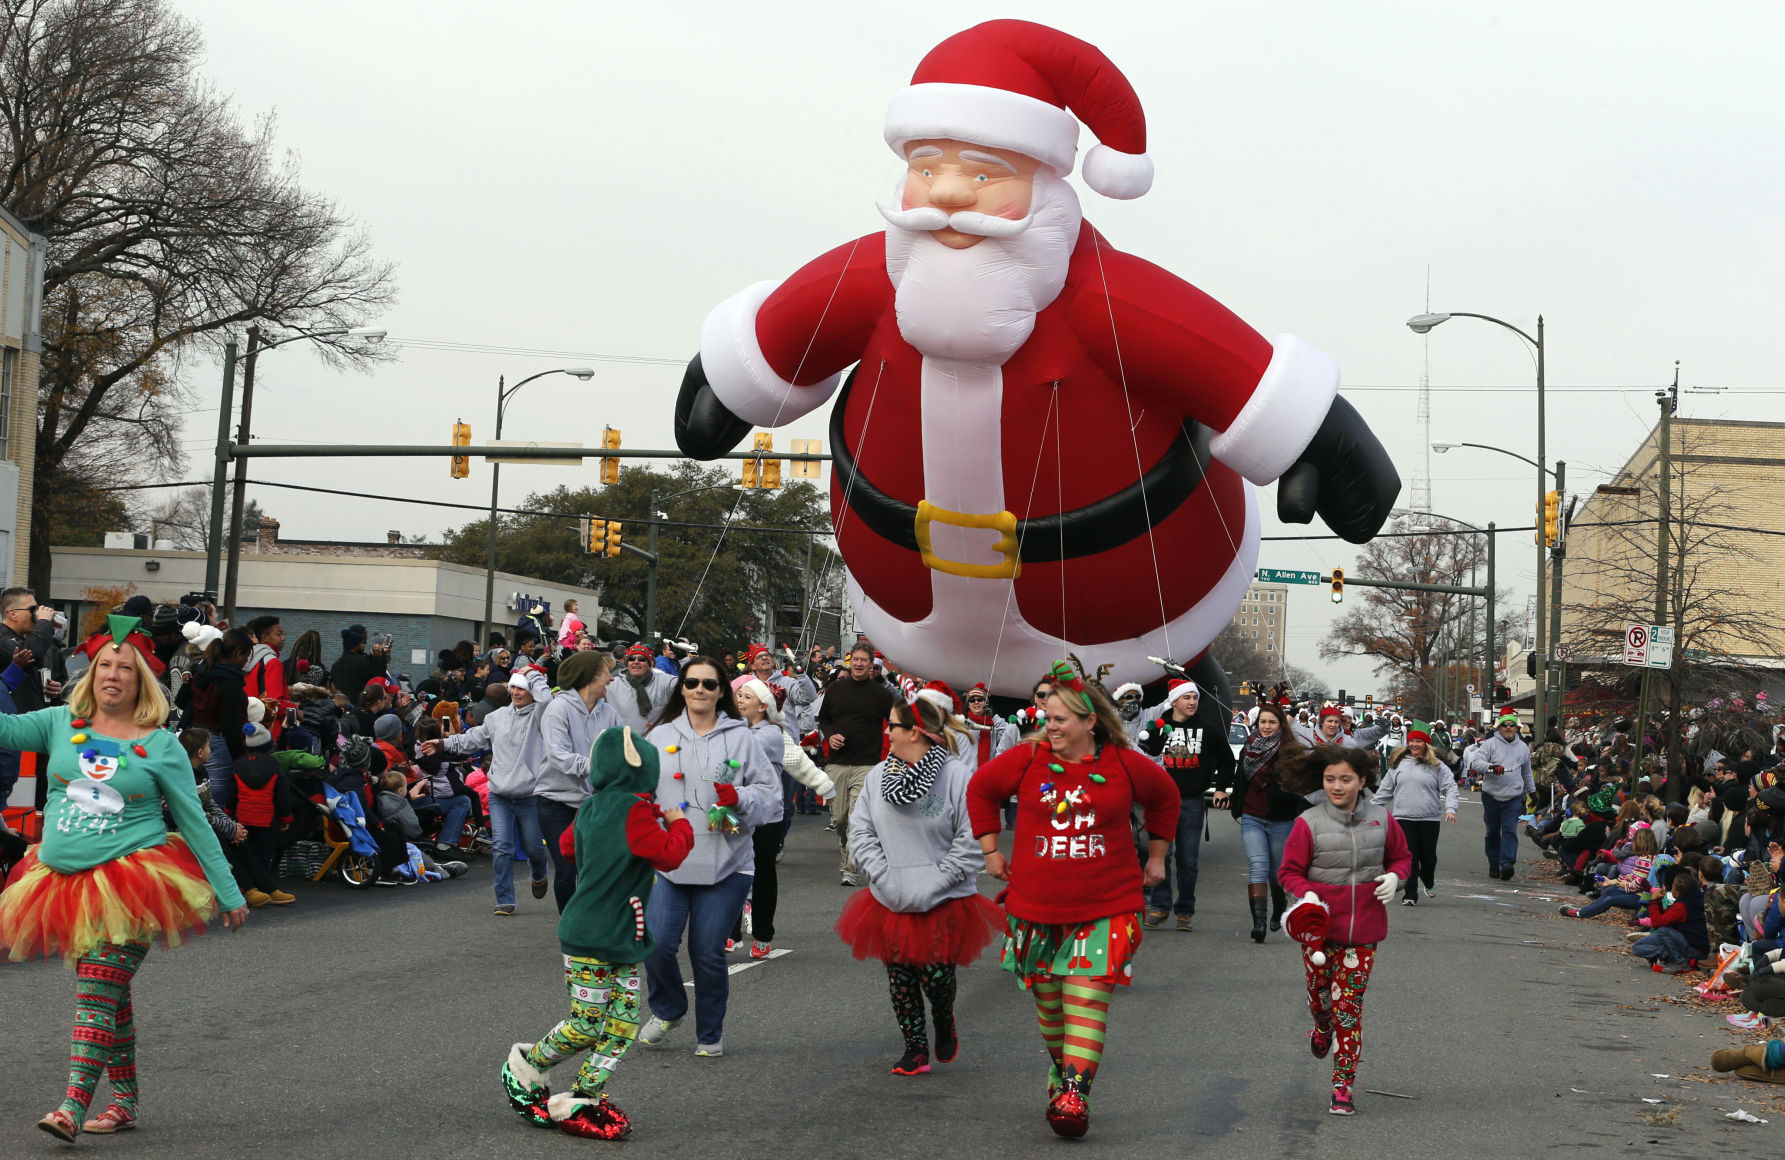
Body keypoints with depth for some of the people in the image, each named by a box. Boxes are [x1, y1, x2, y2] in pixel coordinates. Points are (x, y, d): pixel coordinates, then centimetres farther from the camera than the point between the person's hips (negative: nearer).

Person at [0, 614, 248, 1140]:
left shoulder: (161, 746, 1)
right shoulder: (62, 724, 8)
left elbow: (195, 822, 4)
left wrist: (228, 893, 4)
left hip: (131, 879, -4)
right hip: (65, 877, 4)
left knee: (98, 992, -14)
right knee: (108, 993, 11)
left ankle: (74, 1104, -17)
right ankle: (124, 1100, 20)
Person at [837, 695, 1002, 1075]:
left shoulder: (957, 774, -12)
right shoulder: (878, 776, 4)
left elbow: (972, 842, -10)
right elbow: (860, 832, 7)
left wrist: (934, 884, -13)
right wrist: (884, 876, -6)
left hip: (944, 903, -4)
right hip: (890, 902, 5)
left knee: (936, 976, -6)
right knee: (900, 979, 8)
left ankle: (945, 1021, 28)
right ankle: (915, 1050, 24)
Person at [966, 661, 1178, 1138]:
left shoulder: (1125, 765, -3)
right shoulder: (1029, 758, -3)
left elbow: (1165, 798, 18)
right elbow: (981, 789, 13)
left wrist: (1156, 857, 20)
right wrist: (991, 850, 11)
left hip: (1106, 909, -2)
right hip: (1036, 906, 2)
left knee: (1087, 1000, -11)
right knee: (1048, 1000, 11)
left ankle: (1074, 1093, -11)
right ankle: (1059, 1068, 34)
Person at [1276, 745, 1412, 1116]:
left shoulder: (1382, 820, 0)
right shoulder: (1308, 824, -8)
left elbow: (1402, 858, 15)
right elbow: (1289, 871, -1)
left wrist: (1393, 876, -7)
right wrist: (1306, 894, -20)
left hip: (1363, 931, 0)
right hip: (1320, 928, 0)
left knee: (1349, 1008, -2)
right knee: (1319, 998, 14)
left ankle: (1343, 1086, 7)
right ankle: (1322, 1029, 51)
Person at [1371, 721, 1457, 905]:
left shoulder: (1436, 765, 4)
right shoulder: (1398, 763, 11)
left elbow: (1450, 787, 1)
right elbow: (1385, 789, 17)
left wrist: (1450, 808, -13)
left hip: (1429, 819, -1)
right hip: (1404, 818, 1)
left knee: (1428, 856, 5)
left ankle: (1429, 883, 36)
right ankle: (1410, 895, 0)